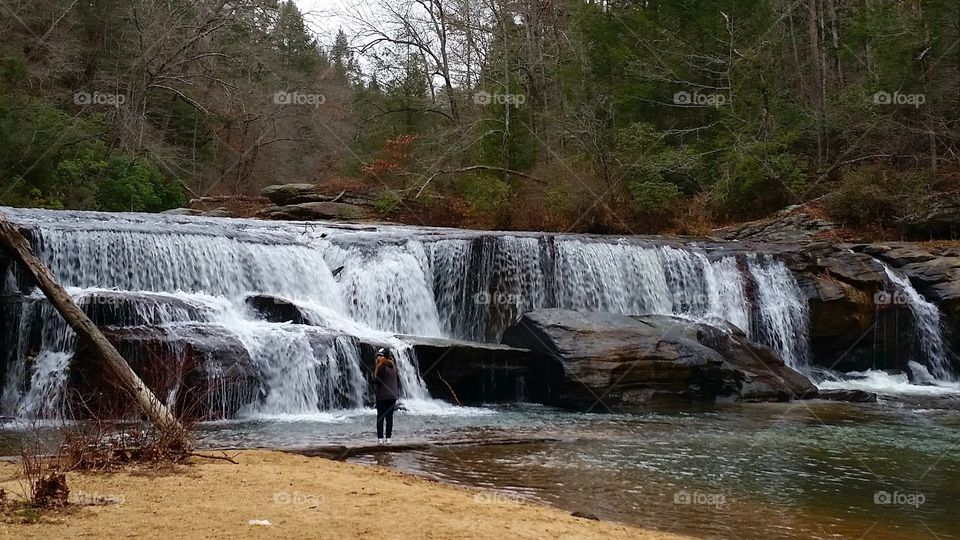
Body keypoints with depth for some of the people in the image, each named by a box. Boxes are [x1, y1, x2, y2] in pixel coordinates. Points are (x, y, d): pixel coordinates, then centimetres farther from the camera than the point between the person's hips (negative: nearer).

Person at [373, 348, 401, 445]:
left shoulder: (382, 367, -12)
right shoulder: (394, 366, 9)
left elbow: (376, 380, -15)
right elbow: (398, 380, 13)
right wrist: (397, 393, 19)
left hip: (382, 395, -6)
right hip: (393, 395, 6)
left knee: (380, 417, 0)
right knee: (389, 417, 7)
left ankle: (380, 438, -2)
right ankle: (388, 438, 6)